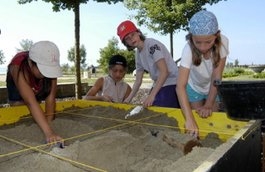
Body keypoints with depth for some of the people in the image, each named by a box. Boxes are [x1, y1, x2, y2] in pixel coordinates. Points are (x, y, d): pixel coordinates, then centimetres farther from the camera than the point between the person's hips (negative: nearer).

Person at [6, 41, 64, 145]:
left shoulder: (50, 65, -39)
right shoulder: (18, 68, -47)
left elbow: (50, 97, -36)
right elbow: (31, 102, -56)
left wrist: (48, 123, -42)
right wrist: (49, 133, -64)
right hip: (17, 83, -2)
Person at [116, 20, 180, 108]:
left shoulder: (152, 45, -15)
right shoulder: (138, 54, 8)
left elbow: (164, 72, -24)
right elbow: (138, 81, 13)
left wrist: (152, 95, -28)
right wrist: (128, 99, 6)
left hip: (171, 85, -7)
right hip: (158, 86, 8)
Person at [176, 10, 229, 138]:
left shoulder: (222, 42, -30)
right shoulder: (189, 49, -36)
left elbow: (217, 78, -25)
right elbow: (180, 86, -43)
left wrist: (209, 105, -29)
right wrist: (189, 119, -50)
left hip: (213, 88, 2)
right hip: (194, 88, -1)